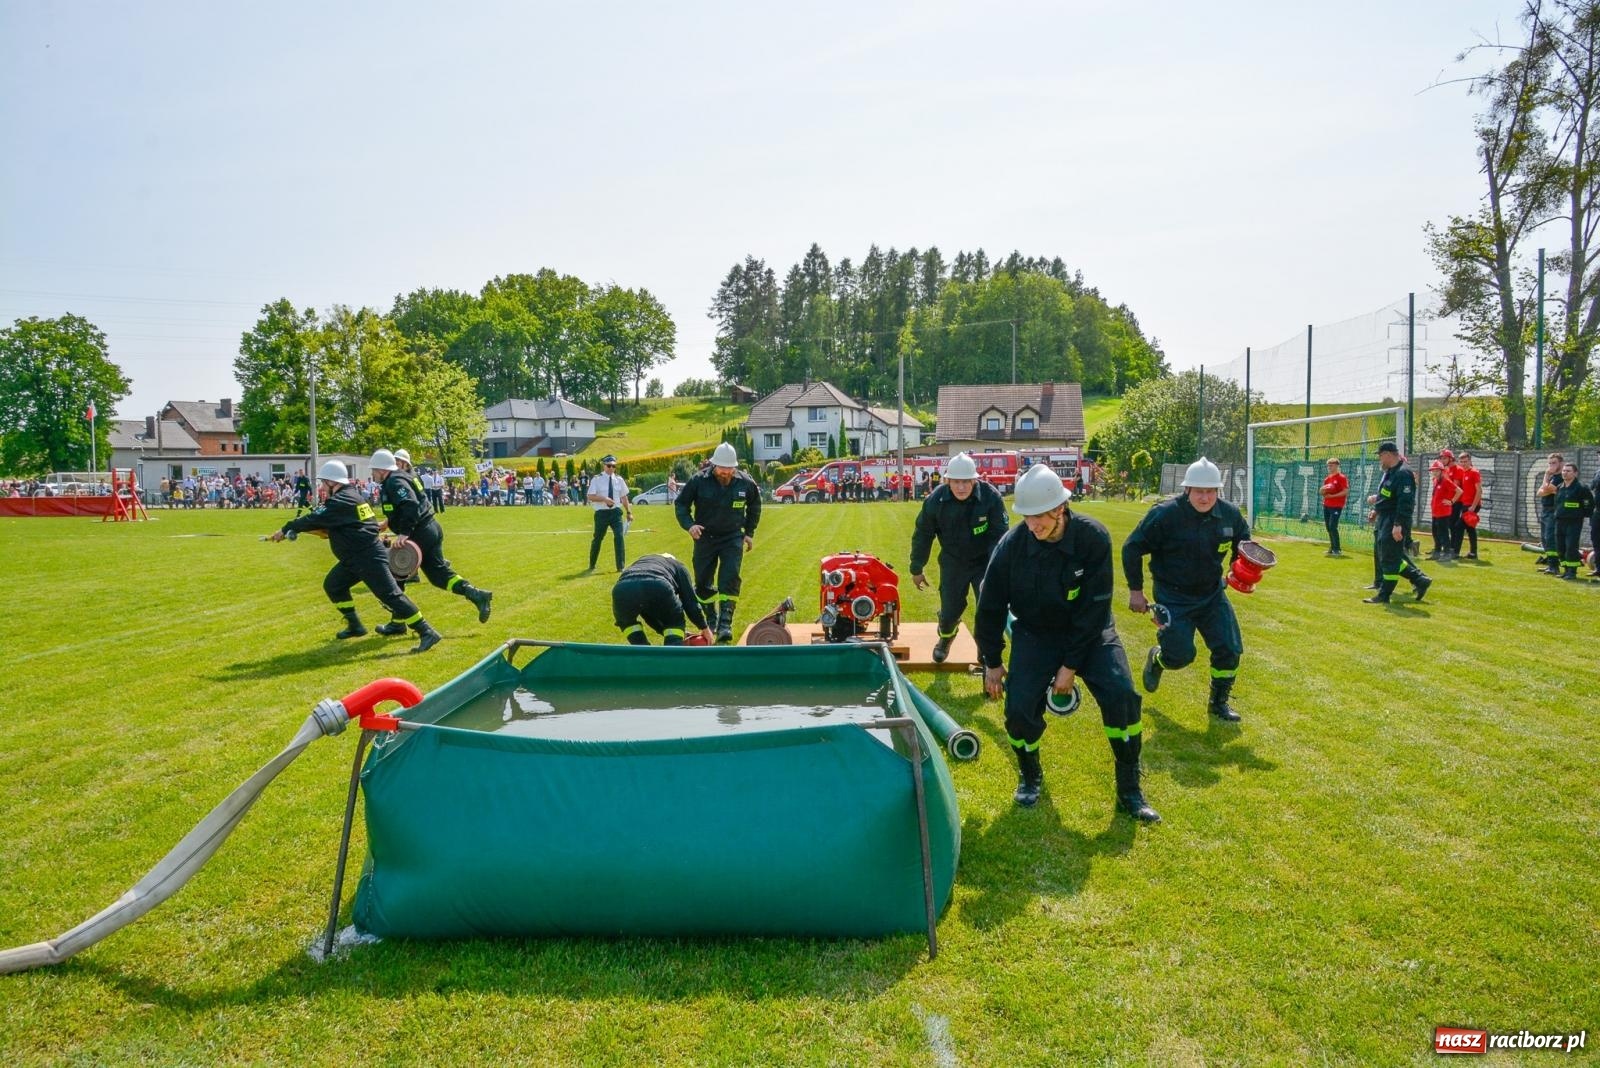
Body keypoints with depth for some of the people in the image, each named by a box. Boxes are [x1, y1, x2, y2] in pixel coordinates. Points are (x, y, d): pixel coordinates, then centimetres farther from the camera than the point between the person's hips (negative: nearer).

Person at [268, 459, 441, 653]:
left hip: (369, 557, -11)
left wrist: (285, 529, -4)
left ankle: (427, 633, -20)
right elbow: (323, 518, 23)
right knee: (333, 585, 19)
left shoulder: (341, 501, -16)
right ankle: (354, 625, 28)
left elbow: (314, 519, -15)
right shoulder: (348, 496, 15)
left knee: (389, 594, -16)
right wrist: (295, 528, 13)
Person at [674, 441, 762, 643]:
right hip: (705, 537, 1)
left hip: (732, 538, 0)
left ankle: (725, 624, -12)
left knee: (730, 579, -14)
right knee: (703, 581, 8)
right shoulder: (699, 481, -14)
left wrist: (749, 532, 11)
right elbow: (680, 503, -1)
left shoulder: (745, 483, -8)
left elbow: (754, 506, 12)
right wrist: (689, 524, -17)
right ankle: (710, 619, 26)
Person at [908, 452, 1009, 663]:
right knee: (949, 610, 9)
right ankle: (945, 637, 45)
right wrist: (916, 569, 4)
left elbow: (999, 535, -16)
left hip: (984, 562, -1)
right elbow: (923, 535, -3)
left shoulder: (991, 497, -23)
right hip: (953, 562, 1)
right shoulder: (935, 500, -17)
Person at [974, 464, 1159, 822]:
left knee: (1122, 695, -20)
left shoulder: (1093, 537, -22)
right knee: (1019, 707, -15)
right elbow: (990, 607, -4)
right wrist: (991, 662, 2)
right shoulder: (1011, 545, -19)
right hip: (1035, 634, 1)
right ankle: (1030, 776, 17)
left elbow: (1094, 607, -18)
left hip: (1089, 632, -1)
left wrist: (1071, 664, -18)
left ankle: (1129, 792, -1)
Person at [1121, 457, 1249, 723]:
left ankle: (1219, 702, 22)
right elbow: (1132, 548, -11)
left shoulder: (1230, 514, -5)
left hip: (1212, 594, 4)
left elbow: (1244, 546, 16)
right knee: (1179, 656, -9)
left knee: (1230, 649, -1)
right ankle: (1156, 658, 29)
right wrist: (1135, 590, -9)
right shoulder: (1165, 515, -19)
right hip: (1173, 597, -4)